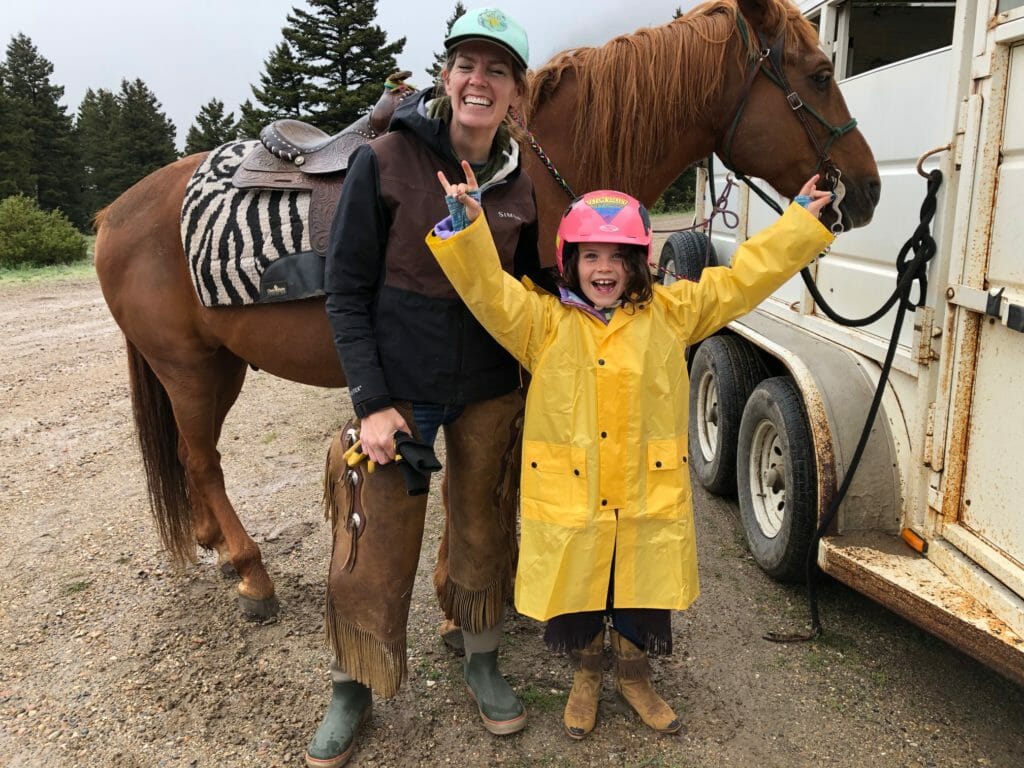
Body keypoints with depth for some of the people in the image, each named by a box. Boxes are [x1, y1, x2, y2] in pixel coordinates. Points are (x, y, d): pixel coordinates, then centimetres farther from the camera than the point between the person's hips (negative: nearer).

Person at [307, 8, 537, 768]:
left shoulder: (520, 185, 1)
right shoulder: (384, 162, -10)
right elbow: (347, 291, -9)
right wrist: (371, 402, -15)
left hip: (490, 393, 3)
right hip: (399, 390, -3)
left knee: (484, 534, 16)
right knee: (372, 552, 6)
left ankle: (483, 663, 41)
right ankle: (351, 688, 31)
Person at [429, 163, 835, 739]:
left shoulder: (670, 313, 2)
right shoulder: (543, 320, -3)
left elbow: (741, 279, 3)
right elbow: (488, 290, -15)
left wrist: (803, 219, 2)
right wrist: (466, 223, -29)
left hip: (648, 497, 2)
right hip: (570, 499, -1)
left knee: (642, 598, 17)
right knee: (579, 596, 17)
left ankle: (635, 676, 46)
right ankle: (588, 675, 45)